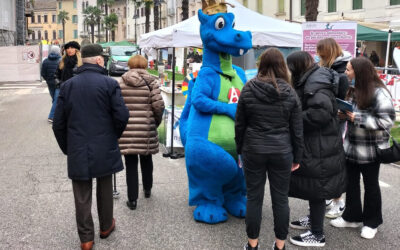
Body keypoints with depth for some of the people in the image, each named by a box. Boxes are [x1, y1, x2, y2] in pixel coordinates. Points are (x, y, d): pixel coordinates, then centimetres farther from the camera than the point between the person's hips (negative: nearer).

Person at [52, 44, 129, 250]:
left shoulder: (67, 85, 1)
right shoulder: (109, 83, -8)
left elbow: (58, 123, 2)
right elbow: (122, 116, -12)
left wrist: (66, 147, 14)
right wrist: (114, 136, 7)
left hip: (77, 151, 2)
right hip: (105, 149, -1)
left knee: (82, 196, 8)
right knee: (104, 189, 17)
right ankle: (106, 227, 33)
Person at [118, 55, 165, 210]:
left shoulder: (121, 82, 1)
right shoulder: (151, 82, -2)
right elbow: (158, 105, -10)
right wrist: (157, 122, 7)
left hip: (126, 129, 0)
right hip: (146, 129, 0)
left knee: (131, 164, 5)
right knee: (146, 159, 21)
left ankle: (132, 199, 8)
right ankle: (147, 189, 39)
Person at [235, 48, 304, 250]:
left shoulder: (248, 90, -2)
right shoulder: (289, 93, -3)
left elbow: (239, 125, 3)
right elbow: (297, 130, 1)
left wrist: (240, 149, 14)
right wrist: (297, 157, 9)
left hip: (253, 150, 0)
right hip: (282, 151, 0)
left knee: (254, 197, 9)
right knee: (280, 198, 10)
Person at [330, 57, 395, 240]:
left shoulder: (379, 93, -18)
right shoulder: (354, 89, 5)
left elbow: (386, 121, -22)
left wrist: (358, 118, -24)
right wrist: (345, 114, -3)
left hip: (370, 150, -7)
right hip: (351, 147, 7)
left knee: (370, 185, 10)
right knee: (351, 182, 15)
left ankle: (371, 222, 26)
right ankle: (352, 217, 31)